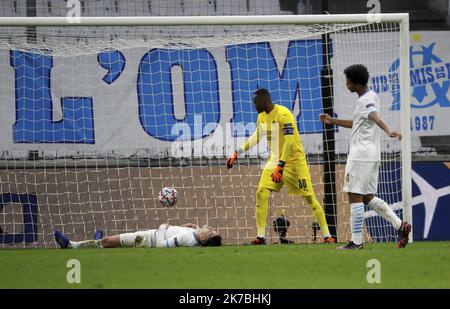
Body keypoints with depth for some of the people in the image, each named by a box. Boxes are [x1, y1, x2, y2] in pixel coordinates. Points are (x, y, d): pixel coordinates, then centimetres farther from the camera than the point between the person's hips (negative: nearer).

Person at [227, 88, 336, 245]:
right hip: (275, 160, 7)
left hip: (294, 160, -7)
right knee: (261, 193, -9)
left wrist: (280, 167, -31)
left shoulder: (283, 114, -21)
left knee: (309, 197, -4)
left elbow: (290, 142, -26)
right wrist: (237, 153, 18)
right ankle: (261, 236, -4)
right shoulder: (262, 117, 5)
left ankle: (327, 235, 5)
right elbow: (256, 138, 21)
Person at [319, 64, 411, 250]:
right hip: (371, 155, 10)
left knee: (355, 196, -6)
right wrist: (332, 121, 35)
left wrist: (388, 132, -54)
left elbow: (376, 118, -36)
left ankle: (356, 241, -5)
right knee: (368, 197, 13)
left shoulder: (366, 101, -14)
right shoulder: (369, 97, 18)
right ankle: (400, 225, 3)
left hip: (361, 156, -10)